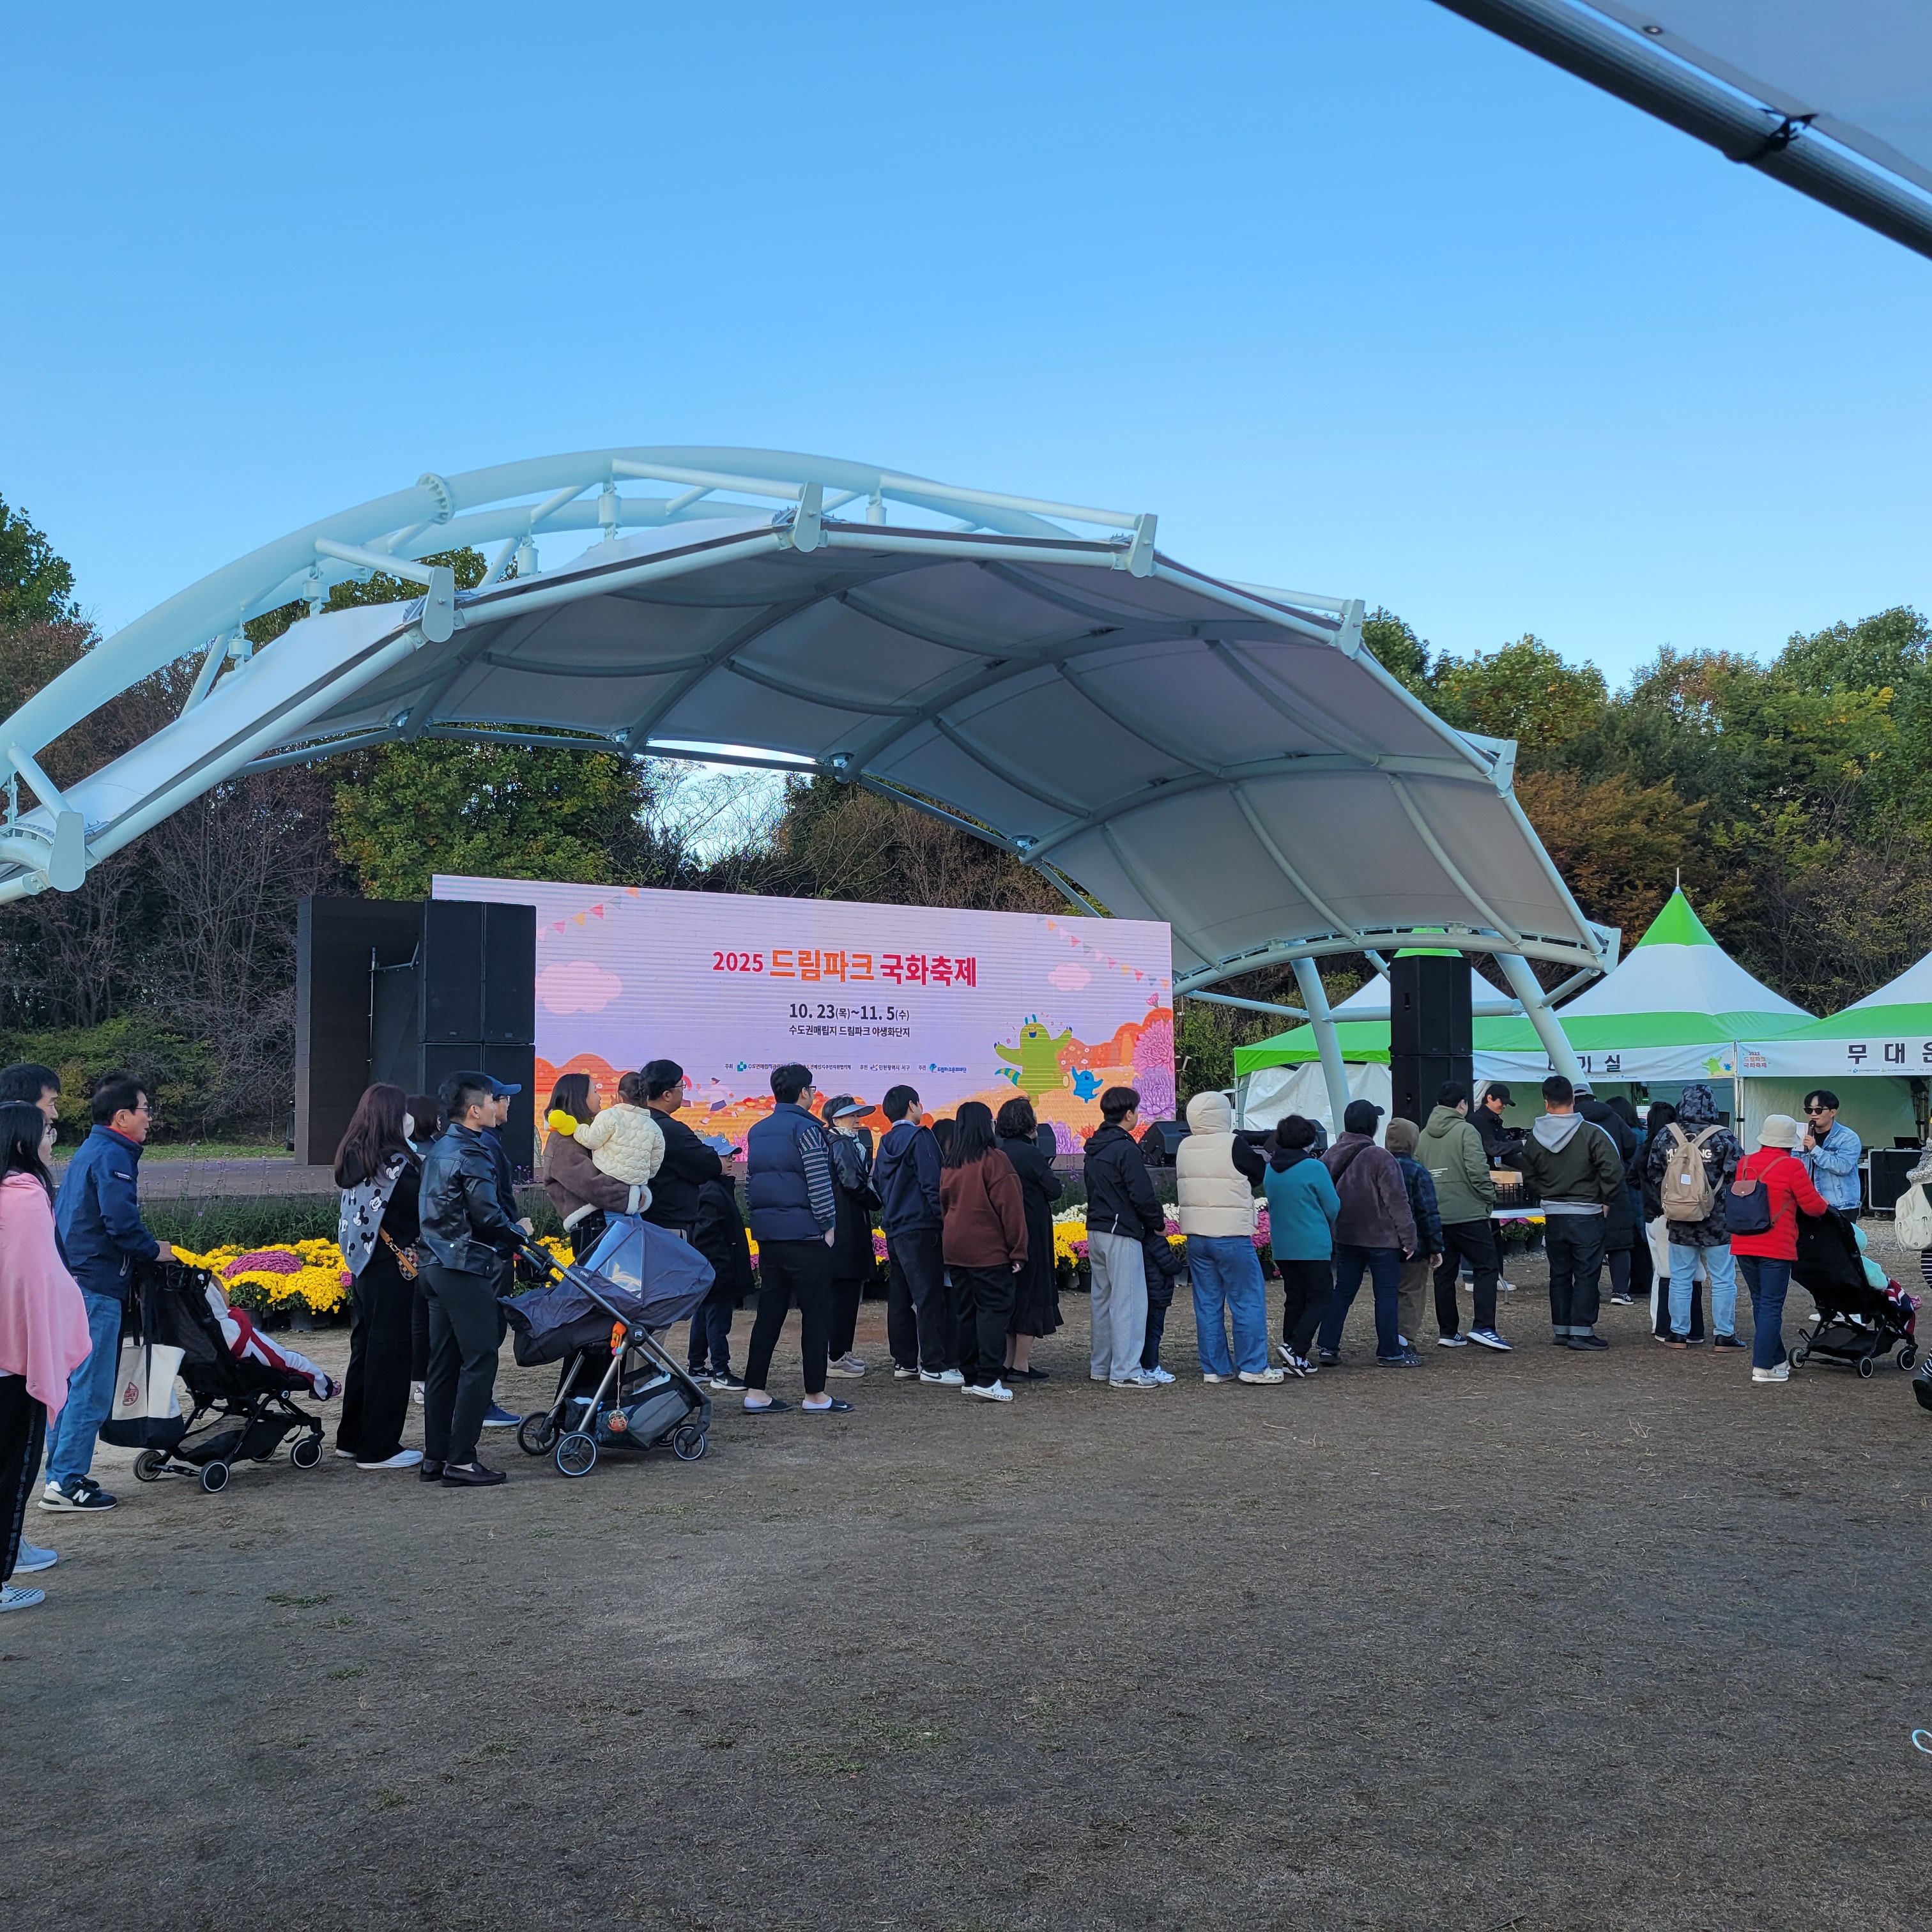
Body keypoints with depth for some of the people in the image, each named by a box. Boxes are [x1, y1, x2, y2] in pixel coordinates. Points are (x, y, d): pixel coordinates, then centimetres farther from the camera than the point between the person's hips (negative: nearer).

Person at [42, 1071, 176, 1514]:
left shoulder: (90, 1151, 18)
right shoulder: (113, 1156, -13)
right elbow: (121, 1223, -22)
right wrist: (155, 1250, -5)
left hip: (70, 1281, 10)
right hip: (96, 1286, -10)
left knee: (69, 1382, 15)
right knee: (91, 1388, -5)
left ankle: (60, 1473, 21)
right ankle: (67, 1482, -3)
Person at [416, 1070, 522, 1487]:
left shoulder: (437, 1150, 15)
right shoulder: (470, 1154, -14)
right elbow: (487, 1215, -18)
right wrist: (517, 1235, 0)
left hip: (436, 1264, 10)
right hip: (466, 1269, -10)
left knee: (444, 1362, 12)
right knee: (479, 1360, -6)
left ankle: (435, 1456, 16)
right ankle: (460, 1461, -6)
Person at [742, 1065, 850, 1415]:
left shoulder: (757, 1131, 14)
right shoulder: (806, 1129, -10)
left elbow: (749, 1181, 18)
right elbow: (819, 1183, -14)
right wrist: (828, 1225, -6)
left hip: (766, 1233, 8)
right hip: (804, 1233, -7)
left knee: (769, 1312, 10)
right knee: (816, 1313, 0)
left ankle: (755, 1392, 9)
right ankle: (815, 1395, 2)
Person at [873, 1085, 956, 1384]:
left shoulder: (885, 1144, 13)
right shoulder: (920, 1138, -9)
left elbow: (877, 1185, 17)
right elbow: (932, 1184, -15)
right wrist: (943, 1219, -11)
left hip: (894, 1230, 8)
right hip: (920, 1228, -8)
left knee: (900, 1298, 11)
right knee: (930, 1297, -6)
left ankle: (904, 1362, 16)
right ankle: (933, 1366, -7)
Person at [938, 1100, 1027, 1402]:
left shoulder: (949, 1165, 8)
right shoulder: (993, 1160, -11)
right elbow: (1010, 1208, -11)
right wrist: (1018, 1250, -6)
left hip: (955, 1249, 7)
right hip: (989, 1250, -6)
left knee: (965, 1312, 11)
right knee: (993, 1310, -4)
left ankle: (969, 1376, 15)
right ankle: (987, 1379, -11)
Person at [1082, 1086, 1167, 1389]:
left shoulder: (1094, 1149, 13)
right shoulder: (1125, 1149, -15)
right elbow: (1142, 1194, -16)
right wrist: (1159, 1224, -1)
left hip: (1096, 1231, 9)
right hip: (1122, 1233, -9)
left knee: (1102, 1299, 14)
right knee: (1128, 1301, -5)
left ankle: (1099, 1366, 20)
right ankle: (1125, 1371, -4)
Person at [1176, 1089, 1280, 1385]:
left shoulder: (1184, 1149, 7)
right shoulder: (1233, 1145, -12)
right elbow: (1261, 1172, 0)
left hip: (1196, 1236, 6)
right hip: (1231, 1236, -6)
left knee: (1207, 1304, 9)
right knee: (1248, 1301, 1)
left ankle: (1214, 1368, 12)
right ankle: (1254, 1366, 1)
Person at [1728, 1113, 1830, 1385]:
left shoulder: (1744, 1164, 7)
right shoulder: (1792, 1167, -9)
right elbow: (1813, 1206, -5)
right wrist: (1824, 1204, 16)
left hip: (1743, 1246, 6)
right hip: (1775, 1249, -6)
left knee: (1760, 1303, 15)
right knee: (1771, 1306, -1)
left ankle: (1778, 1360, 24)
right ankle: (1762, 1367, -3)